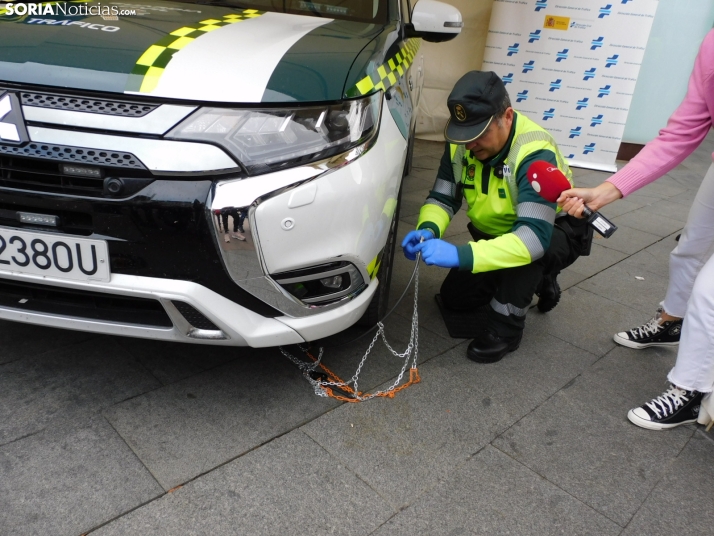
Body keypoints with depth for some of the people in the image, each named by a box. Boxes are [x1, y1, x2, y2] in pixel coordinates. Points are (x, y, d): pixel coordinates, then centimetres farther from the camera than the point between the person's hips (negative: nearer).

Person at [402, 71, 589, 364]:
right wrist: (428, 229, -34)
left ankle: (505, 326, -15)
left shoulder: (536, 154, -37)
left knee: (528, 250, -40)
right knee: (454, 298, 5)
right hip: (496, 233, 7)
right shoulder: (462, 143, -18)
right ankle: (537, 278, 22)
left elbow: (535, 236, -47)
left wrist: (461, 255, -57)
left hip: (555, 234, -6)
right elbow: (442, 197, -11)